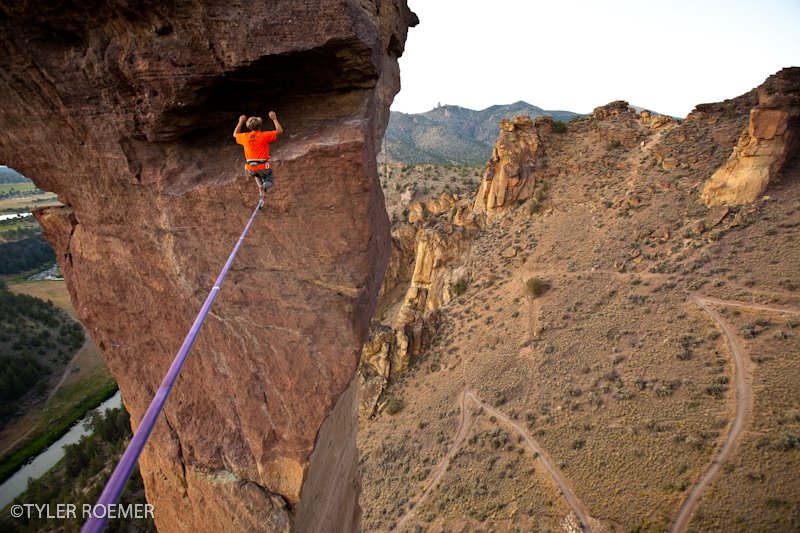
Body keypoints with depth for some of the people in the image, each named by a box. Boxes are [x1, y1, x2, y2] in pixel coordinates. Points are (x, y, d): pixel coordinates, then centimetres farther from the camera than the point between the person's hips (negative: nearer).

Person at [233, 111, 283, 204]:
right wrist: (274, 119, 10)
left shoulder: (245, 137, 3)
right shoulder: (264, 135, -8)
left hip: (250, 168, 4)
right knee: (269, 181, 19)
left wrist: (240, 122, 33)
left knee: (257, 175, 39)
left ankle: (260, 187, 17)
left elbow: (235, 134, 28)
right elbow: (280, 130, 1)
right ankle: (264, 185, -16)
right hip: (263, 167, -4)